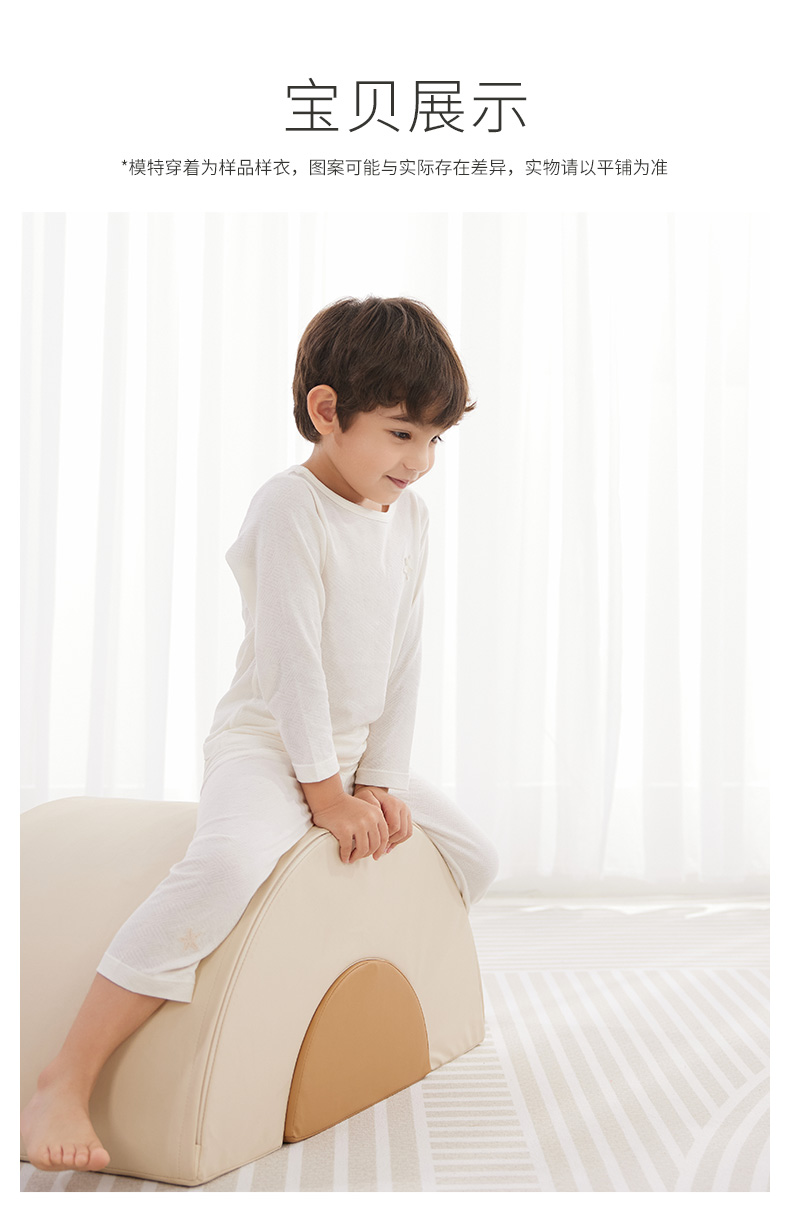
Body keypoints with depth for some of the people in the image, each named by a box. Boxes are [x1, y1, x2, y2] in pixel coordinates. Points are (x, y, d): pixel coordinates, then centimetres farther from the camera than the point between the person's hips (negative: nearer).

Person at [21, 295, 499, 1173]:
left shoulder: (411, 517, 5)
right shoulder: (289, 508, -17)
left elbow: (401, 663, 6)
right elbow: (291, 658, -21)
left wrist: (380, 780, -1)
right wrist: (323, 788, -19)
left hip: (353, 753, 8)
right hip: (263, 744, -8)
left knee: (475, 859, 10)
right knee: (227, 864, -36)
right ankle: (63, 1085, -29)